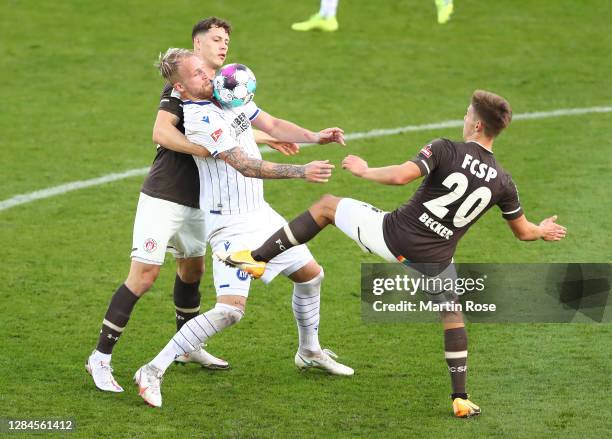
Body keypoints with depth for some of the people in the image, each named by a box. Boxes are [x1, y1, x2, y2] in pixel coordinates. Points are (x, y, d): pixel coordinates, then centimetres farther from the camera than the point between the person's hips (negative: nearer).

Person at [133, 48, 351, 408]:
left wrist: (314, 137, -7)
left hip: (260, 212, 9)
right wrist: (302, 172, -35)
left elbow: (272, 125, 10)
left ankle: (310, 352, 43)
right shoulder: (200, 121, -23)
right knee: (230, 309, -19)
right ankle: (154, 371, -14)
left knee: (310, 274, 21)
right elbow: (246, 165, -29)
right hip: (231, 224, -9)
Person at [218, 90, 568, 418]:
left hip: (393, 235, -3)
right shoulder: (502, 182, -1)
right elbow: (523, 231, 12)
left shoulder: (446, 150, -14)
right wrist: (543, 231, 35)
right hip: (435, 261, 3)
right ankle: (460, 398, 20)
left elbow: (401, 176, -26)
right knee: (453, 315, 28)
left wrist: (365, 171, -7)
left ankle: (258, 257, 17)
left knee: (326, 205, 18)